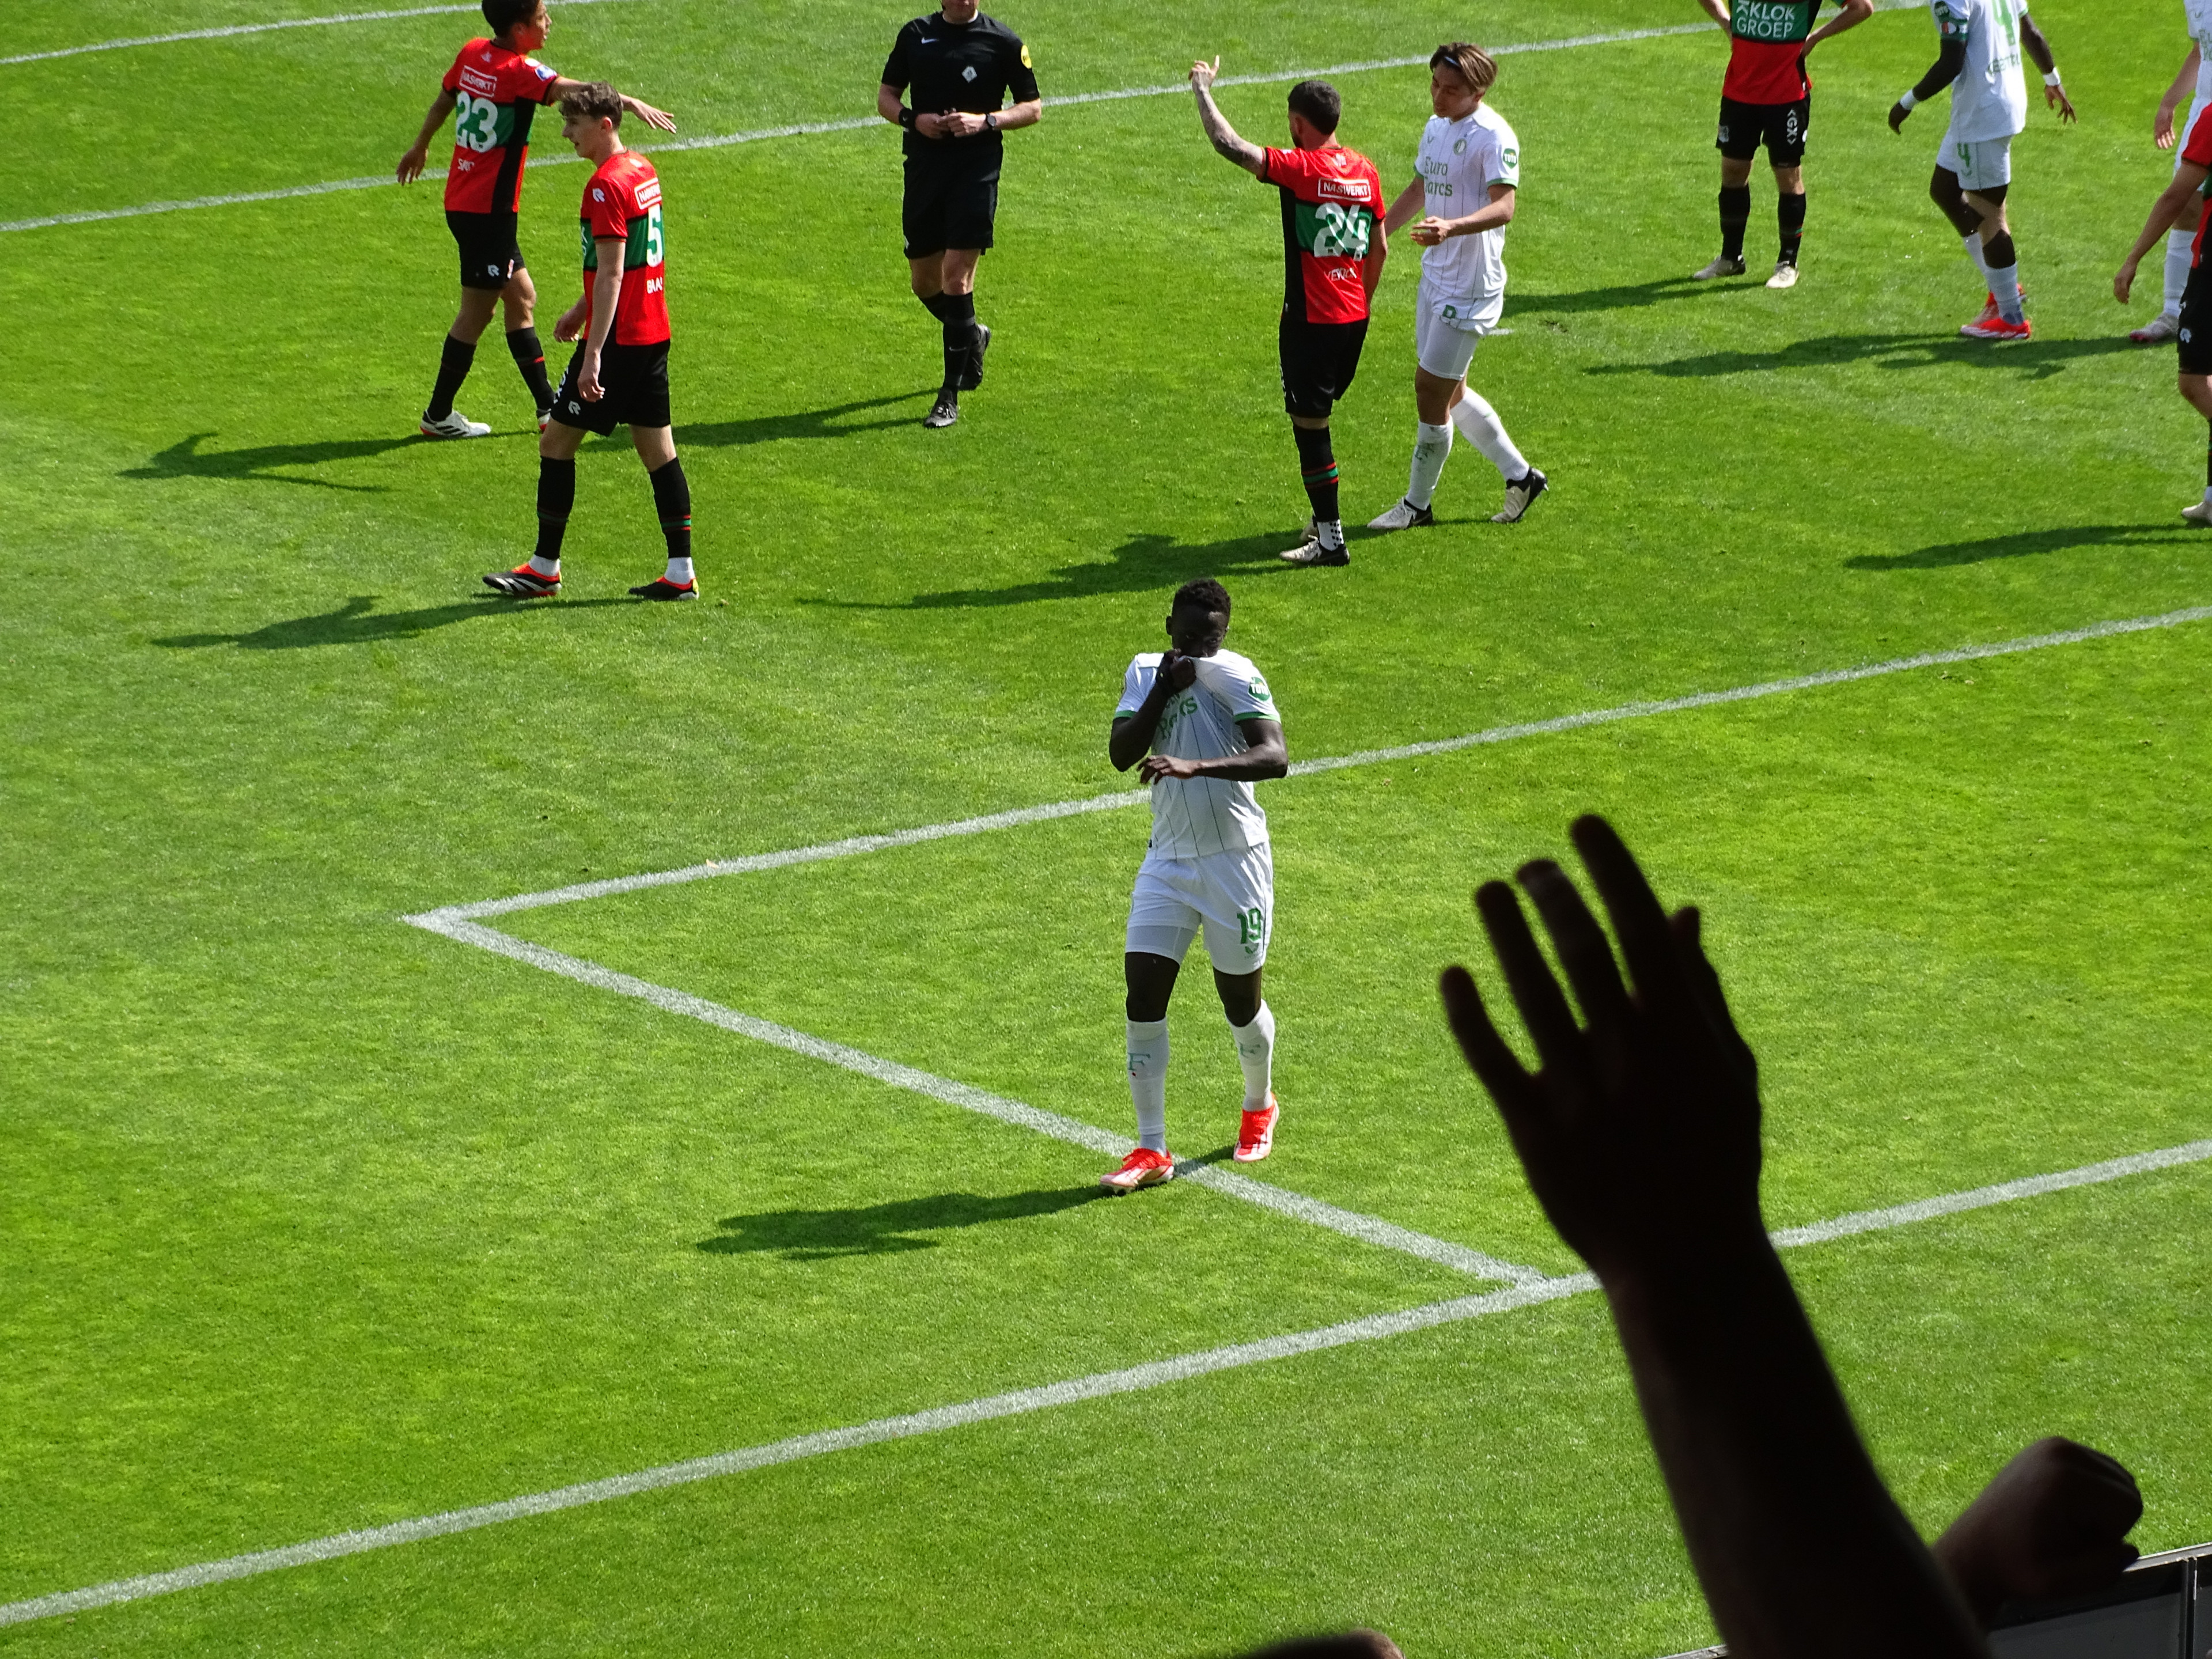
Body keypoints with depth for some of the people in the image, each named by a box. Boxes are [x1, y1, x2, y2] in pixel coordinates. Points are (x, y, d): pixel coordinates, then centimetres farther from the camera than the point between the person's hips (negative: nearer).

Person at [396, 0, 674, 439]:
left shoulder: (472, 54, 4)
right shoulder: (518, 72, -20)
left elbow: (444, 99, 22)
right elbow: (570, 90, -38)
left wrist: (420, 147, 39)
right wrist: (629, 103, -50)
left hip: (461, 201, 9)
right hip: (487, 210, -9)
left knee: (521, 299, 16)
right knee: (477, 313, 3)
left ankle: (548, 407, 21)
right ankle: (438, 415, 12)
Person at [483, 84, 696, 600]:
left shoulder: (606, 185, -18)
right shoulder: (642, 170, 11)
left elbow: (612, 276, -22)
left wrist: (593, 354, -25)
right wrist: (582, 309, 30)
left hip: (619, 337, -9)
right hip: (654, 334, 9)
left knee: (557, 442, 1)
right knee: (658, 450, 10)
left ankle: (545, 569, 6)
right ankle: (680, 573, 9)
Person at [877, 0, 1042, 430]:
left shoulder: (1002, 42, -2)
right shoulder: (915, 35, 7)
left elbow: (1033, 108, 3)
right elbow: (885, 97, 13)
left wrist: (985, 122, -14)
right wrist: (912, 119, -9)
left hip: (977, 169, -4)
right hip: (924, 167, 4)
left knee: (956, 276, -12)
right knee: (924, 283, 11)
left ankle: (950, 396, -6)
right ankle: (971, 339, 43)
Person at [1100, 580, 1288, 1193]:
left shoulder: (1235, 676, -13)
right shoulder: (1145, 671, 4)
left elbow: (1274, 757, -26)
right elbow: (1121, 755, -5)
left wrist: (1194, 766, -38)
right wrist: (1163, 692, -15)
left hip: (1235, 861, -4)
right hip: (1167, 861, 4)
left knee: (1240, 1001, 9)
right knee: (1143, 993, -7)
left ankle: (1259, 1108, 39)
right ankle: (1152, 1151, -1)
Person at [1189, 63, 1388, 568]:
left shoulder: (1301, 169, -16)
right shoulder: (1365, 171, 5)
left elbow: (1229, 145, -21)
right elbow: (1380, 248, 14)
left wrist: (1203, 89, -7)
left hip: (1311, 320, -7)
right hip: (1354, 318, 7)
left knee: (1310, 423, 0)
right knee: (1316, 416, 22)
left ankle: (1330, 540, 1)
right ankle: (1324, 518, 29)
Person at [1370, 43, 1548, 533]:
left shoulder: (1493, 137, -18)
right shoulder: (1436, 128, 10)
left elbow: (1503, 207, -28)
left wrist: (1452, 227, -45)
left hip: (1471, 286, -9)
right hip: (1435, 277, 9)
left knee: (1430, 388, -4)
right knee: (1448, 392, 15)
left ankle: (1417, 504, 11)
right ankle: (1520, 476, 29)